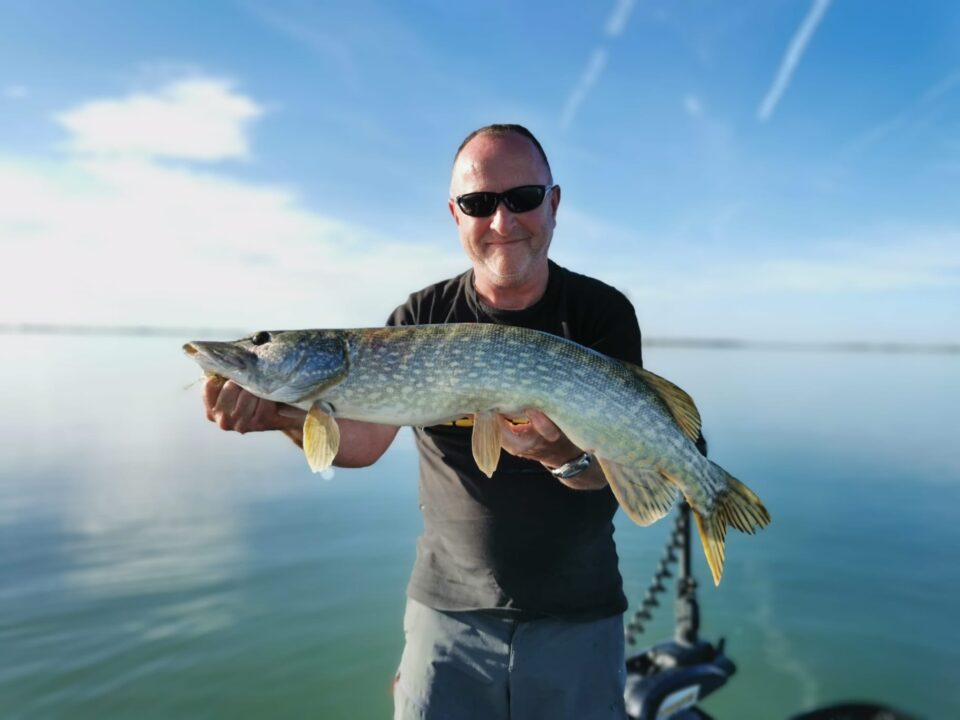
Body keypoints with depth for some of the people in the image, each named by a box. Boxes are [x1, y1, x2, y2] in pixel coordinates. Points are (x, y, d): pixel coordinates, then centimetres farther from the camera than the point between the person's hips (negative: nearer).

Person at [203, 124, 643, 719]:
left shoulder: (603, 312, -7)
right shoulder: (423, 317, -2)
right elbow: (361, 440, -6)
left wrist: (567, 455, -35)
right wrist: (283, 410, -25)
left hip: (578, 615, 0)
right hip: (450, 609, 1)